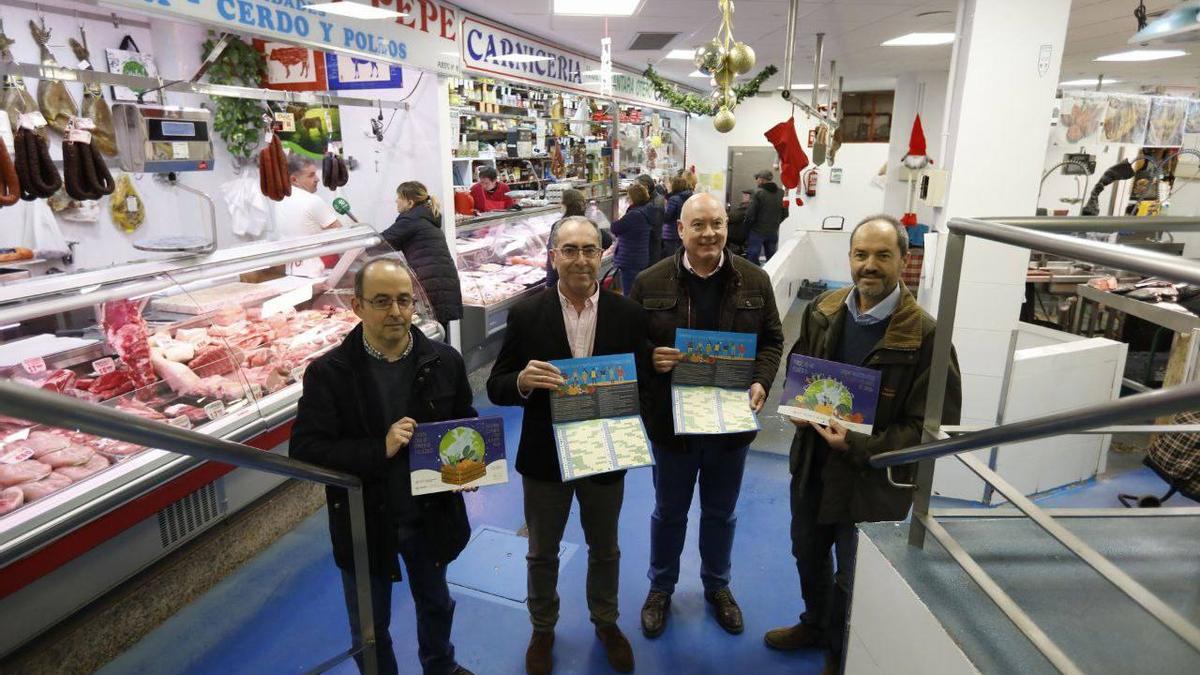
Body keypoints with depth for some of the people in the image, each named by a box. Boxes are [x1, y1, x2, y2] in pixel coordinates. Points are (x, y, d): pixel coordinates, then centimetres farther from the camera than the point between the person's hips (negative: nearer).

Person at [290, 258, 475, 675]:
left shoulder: (444, 362, -8)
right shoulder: (328, 372, -16)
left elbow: (467, 426, 4)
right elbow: (304, 449, -19)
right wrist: (379, 450, -30)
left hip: (430, 515, 3)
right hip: (365, 523, -2)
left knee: (435, 603, 28)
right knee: (369, 626, 20)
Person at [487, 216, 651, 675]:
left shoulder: (628, 314, -9)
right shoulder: (526, 315, -12)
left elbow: (644, 381, -3)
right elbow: (496, 388, -9)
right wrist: (522, 381, -30)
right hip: (544, 456, 0)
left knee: (604, 549, 23)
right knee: (542, 553, 21)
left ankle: (605, 621, 50)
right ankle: (542, 628, 47)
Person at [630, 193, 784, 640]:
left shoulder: (755, 280, -4)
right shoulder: (650, 283, -9)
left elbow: (772, 339, 4)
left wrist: (761, 382, -13)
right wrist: (650, 358, -23)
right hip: (672, 419, -1)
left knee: (721, 512, 21)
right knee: (669, 512, 18)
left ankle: (717, 585, 45)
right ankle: (661, 587, 41)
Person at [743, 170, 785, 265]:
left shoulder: (758, 193, -14)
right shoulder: (781, 194, 1)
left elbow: (750, 214, -15)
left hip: (757, 231, -5)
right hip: (773, 232, 5)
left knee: (752, 258, 1)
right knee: (771, 259, 14)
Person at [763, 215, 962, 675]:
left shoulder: (924, 335, -21)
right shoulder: (822, 311, -4)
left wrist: (858, 447, -26)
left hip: (873, 479, -5)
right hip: (811, 464, 5)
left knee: (853, 578, 15)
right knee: (808, 555, 26)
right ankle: (816, 624, 55)